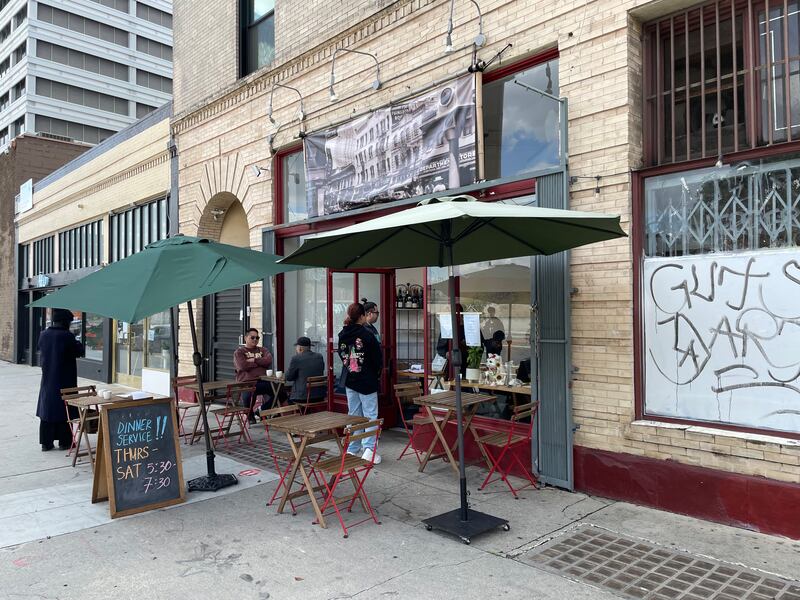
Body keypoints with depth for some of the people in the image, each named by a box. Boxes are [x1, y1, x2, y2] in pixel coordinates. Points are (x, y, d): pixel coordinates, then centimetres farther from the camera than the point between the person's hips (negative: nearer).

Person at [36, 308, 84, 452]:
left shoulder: (43, 335, 0)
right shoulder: (67, 336, -17)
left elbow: (42, 351, 15)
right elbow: (79, 352, -8)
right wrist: (78, 343, 12)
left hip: (47, 381, 5)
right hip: (65, 381, -5)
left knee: (47, 410, 11)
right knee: (64, 411, 4)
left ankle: (46, 443, 15)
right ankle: (65, 442, 10)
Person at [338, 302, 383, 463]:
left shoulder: (342, 335, 1)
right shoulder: (367, 335, -17)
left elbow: (342, 355, 10)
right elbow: (378, 359, -12)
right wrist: (376, 373, 7)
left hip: (349, 381, 6)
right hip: (367, 381, -6)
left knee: (353, 415, 15)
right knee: (370, 415, 2)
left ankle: (352, 450, 19)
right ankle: (369, 449, -5)